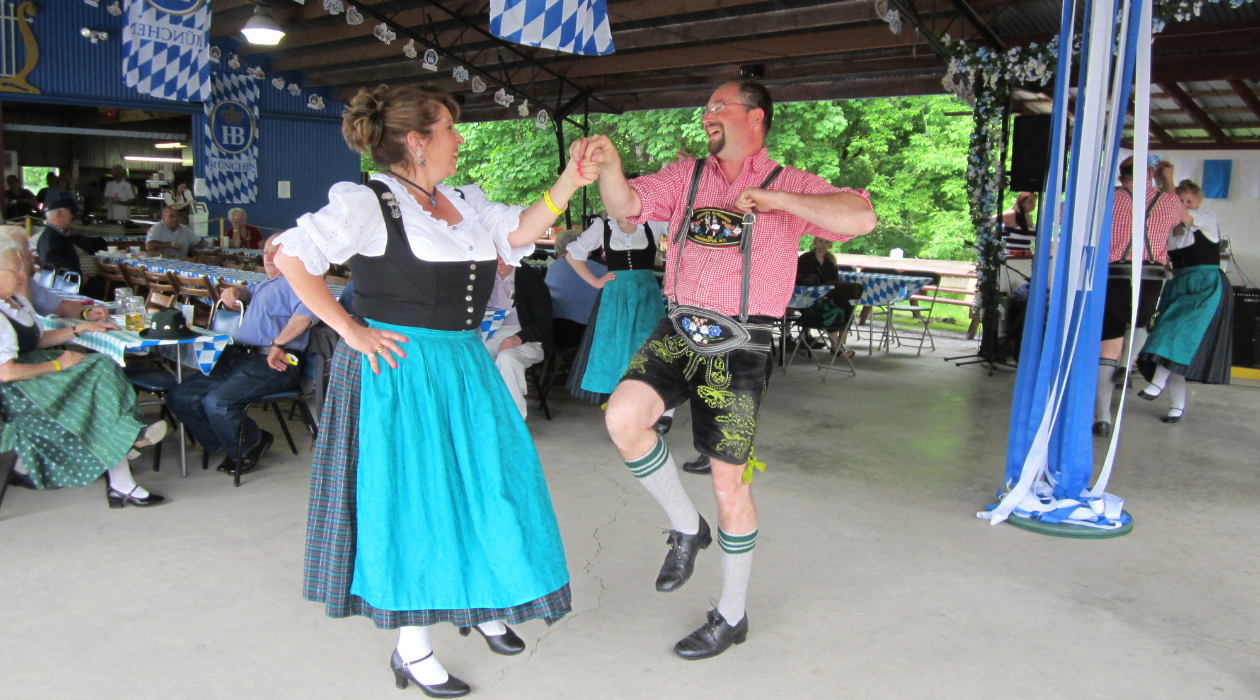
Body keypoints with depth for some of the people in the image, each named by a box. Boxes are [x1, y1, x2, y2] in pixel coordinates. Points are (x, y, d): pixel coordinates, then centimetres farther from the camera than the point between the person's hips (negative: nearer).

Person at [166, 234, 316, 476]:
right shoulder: (264, 285, 31)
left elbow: (306, 311, -22)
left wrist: (278, 344, -28)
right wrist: (233, 291, 23)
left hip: (271, 365, -10)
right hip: (236, 357, 10)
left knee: (217, 402, -28)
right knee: (180, 397, -1)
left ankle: (252, 443, 0)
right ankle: (229, 446, 9)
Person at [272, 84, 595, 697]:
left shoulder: (458, 205, 11)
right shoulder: (367, 204, -11)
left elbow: (518, 232, 6)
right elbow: (291, 257, -13)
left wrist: (569, 182, -5)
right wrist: (349, 329, -15)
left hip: (463, 365, 7)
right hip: (401, 369, -7)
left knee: (480, 484, 12)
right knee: (409, 495, 1)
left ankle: (476, 603, 35)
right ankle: (412, 646, 17)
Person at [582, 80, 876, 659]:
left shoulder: (788, 184, 0)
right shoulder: (686, 175, 13)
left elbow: (862, 218, -14)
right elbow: (626, 205, 2)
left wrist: (775, 199, -18)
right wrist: (609, 165, -19)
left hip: (737, 344, -4)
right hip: (678, 331, 4)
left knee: (729, 483, 2)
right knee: (623, 417, -22)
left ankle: (731, 616, 22)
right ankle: (686, 527, 6)